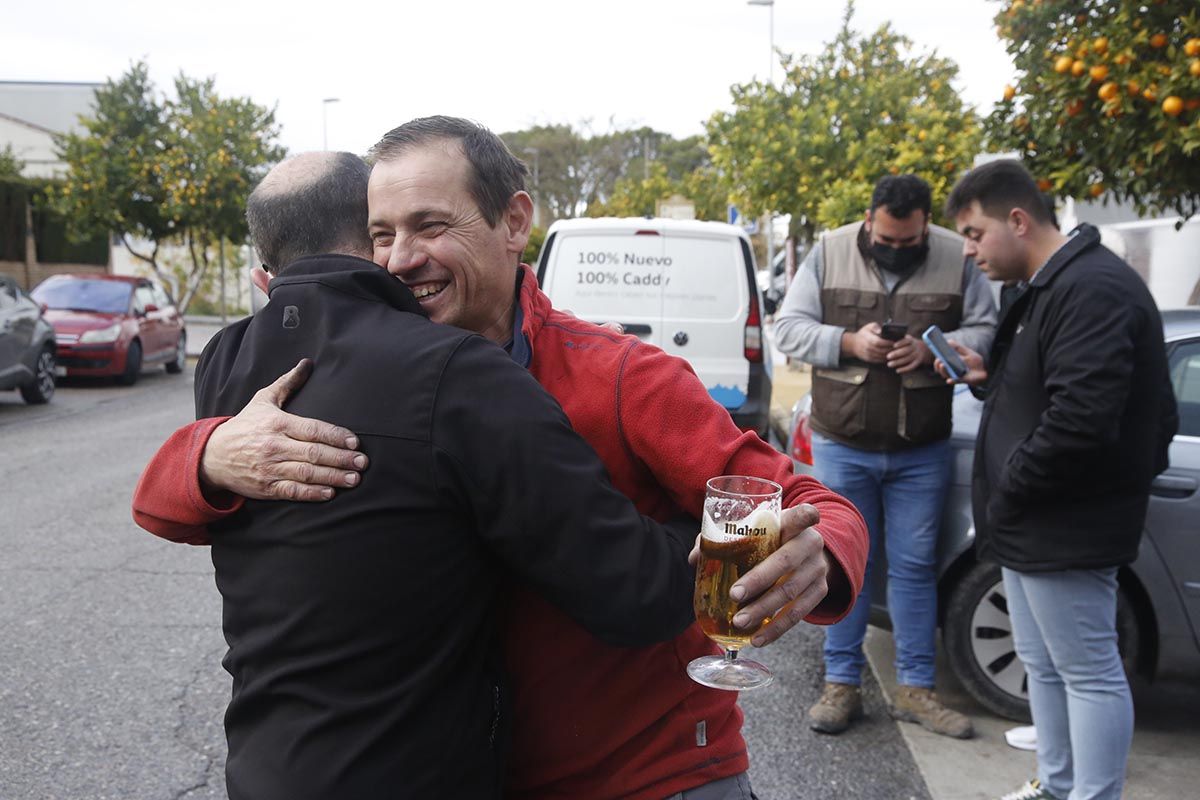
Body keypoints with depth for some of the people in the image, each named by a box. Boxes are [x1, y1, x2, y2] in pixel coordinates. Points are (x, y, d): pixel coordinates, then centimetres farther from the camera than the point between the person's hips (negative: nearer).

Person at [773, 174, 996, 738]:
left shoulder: (956, 259, -1)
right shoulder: (830, 253, -2)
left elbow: (984, 331, -1)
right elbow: (789, 327, -3)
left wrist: (932, 349, -20)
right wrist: (849, 343, -19)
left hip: (922, 451, 1)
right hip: (841, 445, 0)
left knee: (915, 566, 9)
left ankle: (914, 689, 23)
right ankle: (841, 684, 21)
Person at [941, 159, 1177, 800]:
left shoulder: (1094, 289, -20)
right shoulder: (1048, 287, 13)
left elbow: (1079, 419, -28)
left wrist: (1007, 496, -17)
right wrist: (988, 376, 5)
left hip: (1064, 526, -11)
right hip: (1032, 522, 11)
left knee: (1089, 672, 3)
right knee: (1043, 666, 21)